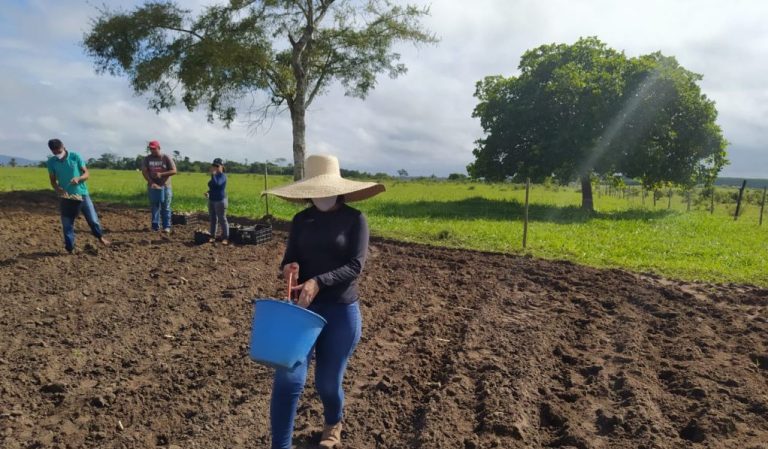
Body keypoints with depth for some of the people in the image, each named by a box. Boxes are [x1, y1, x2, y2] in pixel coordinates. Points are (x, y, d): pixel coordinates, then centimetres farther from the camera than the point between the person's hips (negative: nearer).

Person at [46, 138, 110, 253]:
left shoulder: (75, 157, -7)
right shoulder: (51, 162, -2)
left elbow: (87, 173, -5)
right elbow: (53, 180, 4)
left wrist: (78, 178, -26)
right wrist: (59, 190, -17)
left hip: (82, 194, -1)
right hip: (66, 197, 1)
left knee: (93, 219, 4)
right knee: (67, 224, 4)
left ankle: (100, 237, 31)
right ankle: (70, 249, 15)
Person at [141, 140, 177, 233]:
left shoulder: (166, 158, -1)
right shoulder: (147, 159, 6)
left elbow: (174, 171, -5)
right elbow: (144, 171, -1)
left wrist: (161, 174, -18)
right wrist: (151, 183, -15)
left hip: (165, 187, -2)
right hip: (153, 187, 2)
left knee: (165, 208, 1)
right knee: (154, 208, 6)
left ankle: (166, 227, 5)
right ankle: (155, 226, 12)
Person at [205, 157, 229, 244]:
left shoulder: (222, 176, -12)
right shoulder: (214, 176, 13)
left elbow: (216, 184, -29)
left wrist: (213, 174, -23)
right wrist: (208, 192, 6)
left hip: (220, 201, -8)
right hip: (211, 200, 8)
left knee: (222, 219, -5)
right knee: (213, 219, 11)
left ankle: (225, 238, -1)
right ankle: (212, 236, 18)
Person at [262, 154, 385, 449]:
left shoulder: (354, 219, -6)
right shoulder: (301, 220, 5)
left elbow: (355, 266, -14)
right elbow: (289, 259, 5)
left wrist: (318, 282, -27)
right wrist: (288, 269, -20)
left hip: (342, 311, -2)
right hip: (304, 308, 3)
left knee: (327, 382, 12)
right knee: (288, 379, -9)